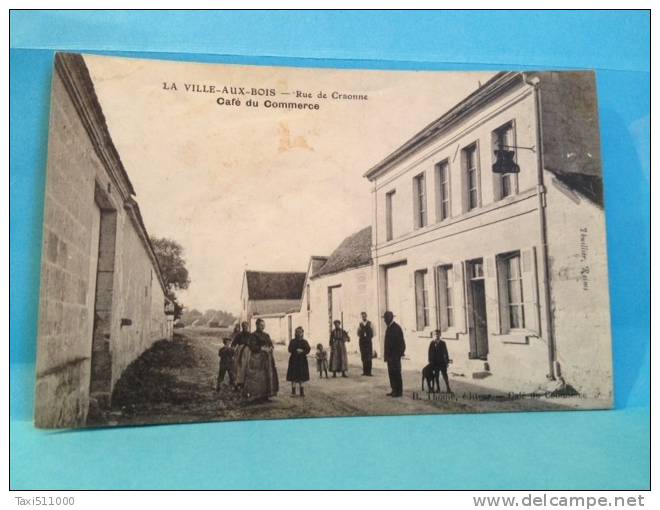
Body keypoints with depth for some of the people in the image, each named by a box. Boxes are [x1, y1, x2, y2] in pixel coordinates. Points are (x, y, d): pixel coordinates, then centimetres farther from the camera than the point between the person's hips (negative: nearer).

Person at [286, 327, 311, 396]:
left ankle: (302, 392, 11)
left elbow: (308, 350, -5)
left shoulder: (305, 342, 8)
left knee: (301, 377, 4)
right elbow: (290, 349, -9)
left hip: (302, 360, 1)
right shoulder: (292, 341, 4)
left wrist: (301, 351, -18)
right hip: (294, 360, -1)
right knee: (293, 377, -3)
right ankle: (293, 392, 3)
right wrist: (297, 350, -16)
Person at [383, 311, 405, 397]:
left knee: (396, 373, -5)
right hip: (390, 354, 9)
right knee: (391, 373, 11)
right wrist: (386, 354, 14)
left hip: (395, 354, -9)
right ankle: (394, 390, 17)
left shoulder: (396, 328, -13)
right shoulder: (389, 328, 15)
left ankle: (399, 391, 1)